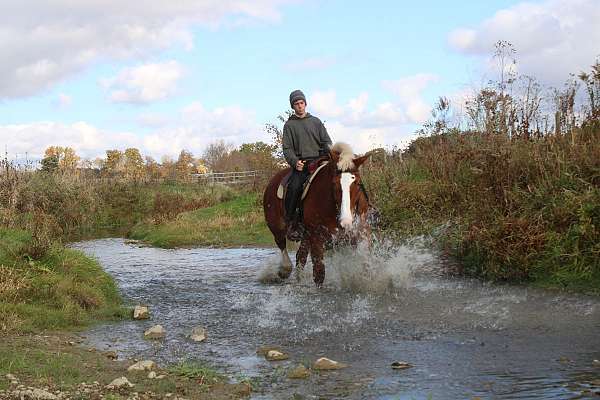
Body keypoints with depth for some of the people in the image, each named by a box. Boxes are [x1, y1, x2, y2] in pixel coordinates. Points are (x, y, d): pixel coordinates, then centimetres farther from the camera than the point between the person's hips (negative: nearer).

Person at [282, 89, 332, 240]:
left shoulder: (315, 121, 18)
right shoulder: (289, 125, 12)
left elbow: (327, 143, 14)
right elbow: (287, 148, 4)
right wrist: (295, 162, -16)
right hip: (300, 164, -2)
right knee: (294, 187, -26)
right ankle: (291, 223, -15)